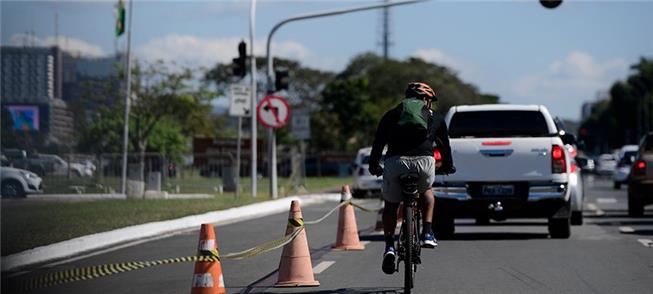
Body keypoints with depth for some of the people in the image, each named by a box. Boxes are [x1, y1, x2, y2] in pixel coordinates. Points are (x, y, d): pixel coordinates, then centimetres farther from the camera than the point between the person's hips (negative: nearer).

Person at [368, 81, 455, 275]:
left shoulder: (391, 115, 23)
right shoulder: (434, 118, 24)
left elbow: (378, 143, 23)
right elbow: (444, 145, 34)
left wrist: (373, 166, 35)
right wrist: (447, 166, 50)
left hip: (395, 162, 0)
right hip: (424, 161, 0)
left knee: (391, 204, 18)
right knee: (426, 191, 31)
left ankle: (389, 246, 4)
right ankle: (427, 233, 17)